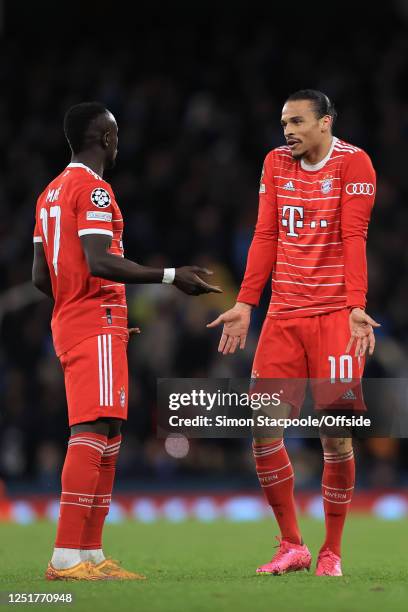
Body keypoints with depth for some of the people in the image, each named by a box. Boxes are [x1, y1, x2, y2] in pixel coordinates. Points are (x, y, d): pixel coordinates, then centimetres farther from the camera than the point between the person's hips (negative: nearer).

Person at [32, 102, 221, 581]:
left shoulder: (52, 192, 19)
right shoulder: (92, 188, -10)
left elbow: (40, 277, 20)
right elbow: (99, 262, -22)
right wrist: (170, 276, -20)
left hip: (68, 323, 10)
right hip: (97, 326, -10)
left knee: (106, 439, 11)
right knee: (93, 432, -15)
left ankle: (90, 555, 10)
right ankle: (66, 557, -23)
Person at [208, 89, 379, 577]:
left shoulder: (353, 162, -4)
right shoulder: (277, 163, 11)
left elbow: (354, 238, -12)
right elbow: (265, 237, 11)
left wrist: (355, 307, -21)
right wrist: (245, 305, 5)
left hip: (335, 313, -5)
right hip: (283, 314, 5)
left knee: (335, 434, -5)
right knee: (263, 426, -3)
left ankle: (331, 552, 8)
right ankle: (292, 546, 9)